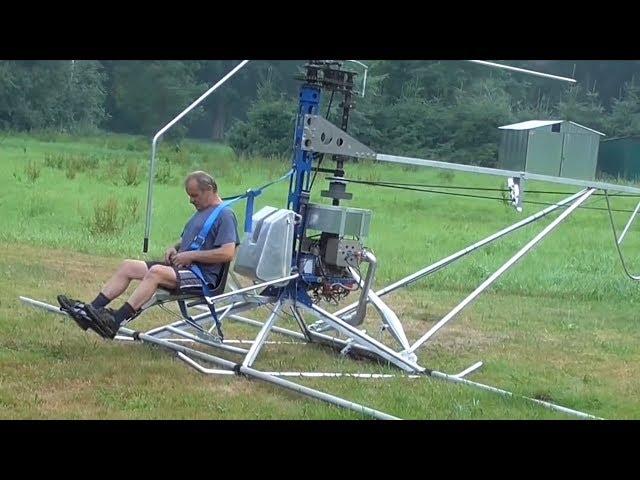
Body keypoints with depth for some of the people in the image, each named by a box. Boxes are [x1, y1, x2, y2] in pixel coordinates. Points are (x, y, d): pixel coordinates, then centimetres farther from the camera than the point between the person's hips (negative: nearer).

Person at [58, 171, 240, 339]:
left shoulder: (225, 215, -8)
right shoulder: (201, 212, 22)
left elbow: (228, 253, -20)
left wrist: (191, 255, -15)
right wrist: (174, 248, 9)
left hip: (203, 276, -10)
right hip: (181, 268, 10)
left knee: (156, 271, -34)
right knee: (127, 266, -1)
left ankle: (114, 322, -41)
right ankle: (90, 310, -12)